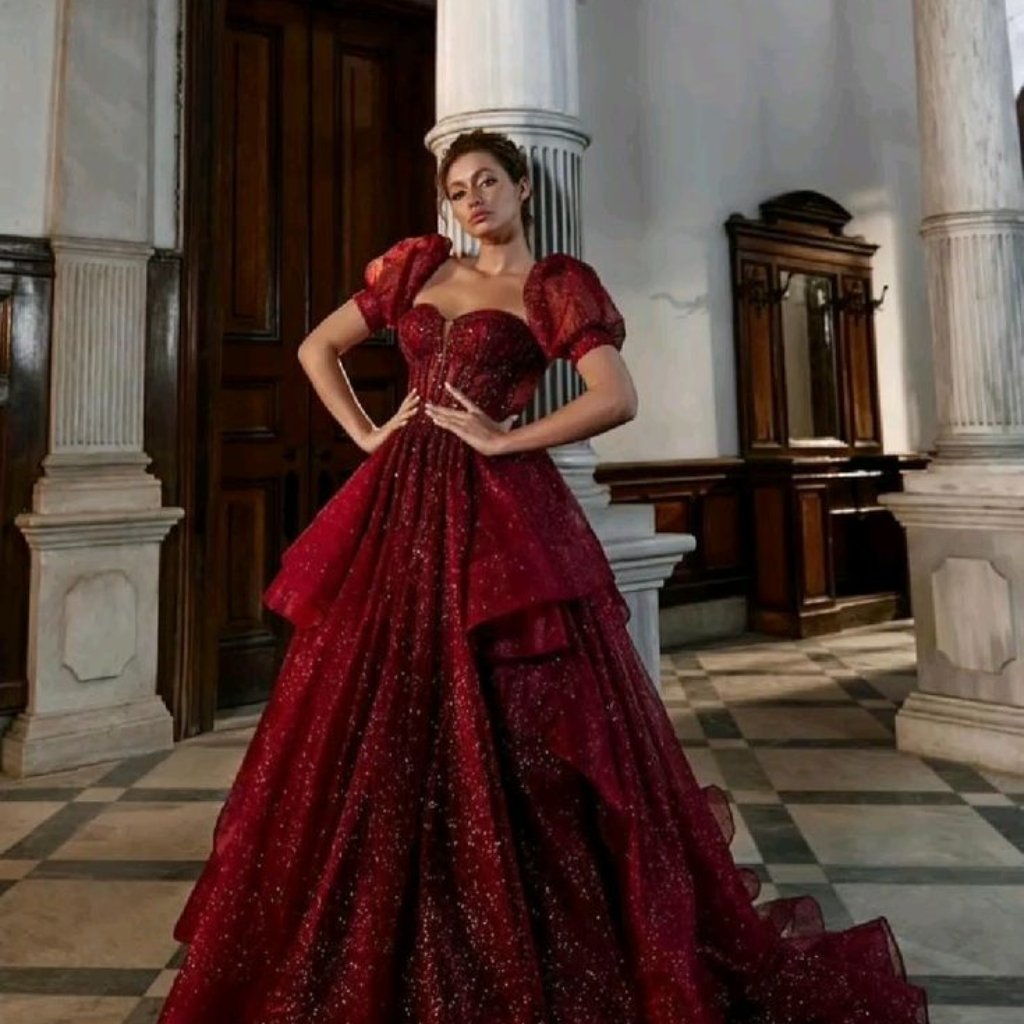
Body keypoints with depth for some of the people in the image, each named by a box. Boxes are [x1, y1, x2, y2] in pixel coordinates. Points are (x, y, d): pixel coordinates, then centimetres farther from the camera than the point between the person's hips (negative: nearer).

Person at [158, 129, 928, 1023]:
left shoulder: (557, 286, 4)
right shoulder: (417, 267, 18)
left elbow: (617, 398, -11)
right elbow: (318, 348, 22)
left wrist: (502, 439, -10)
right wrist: (366, 436, 9)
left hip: (498, 516, -5)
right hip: (400, 509, 5)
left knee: (517, 735, -1)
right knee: (384, 732, 9)